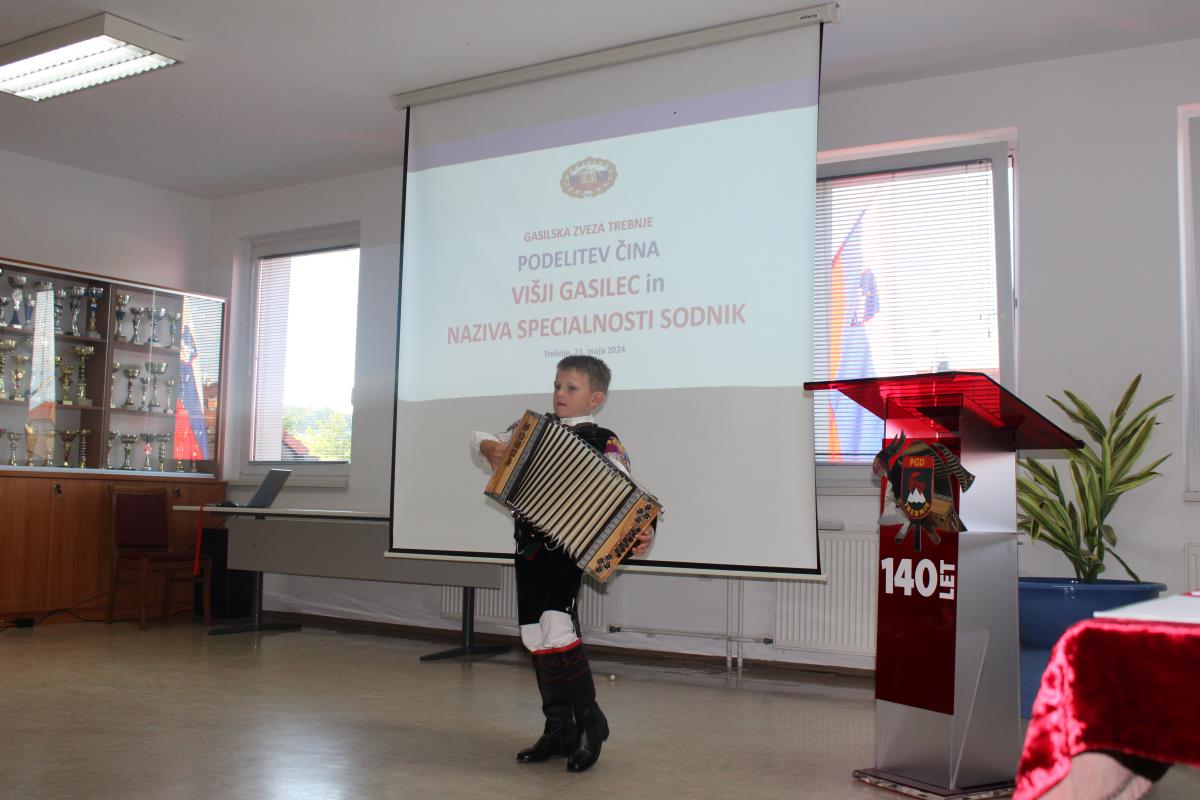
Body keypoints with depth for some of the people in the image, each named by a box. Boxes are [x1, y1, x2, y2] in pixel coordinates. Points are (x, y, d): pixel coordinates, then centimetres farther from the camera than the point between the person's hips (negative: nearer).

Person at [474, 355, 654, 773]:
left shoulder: (604, 445, -6)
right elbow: (487, 439, 20)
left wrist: (641, 534, -31)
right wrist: (488, 447, -3)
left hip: (569, 546, -6)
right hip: (530, 545, 6)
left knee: (555, 625, -21)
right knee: (535, 636, 9)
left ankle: (590, 720, -1)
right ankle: (559, 730, 22)